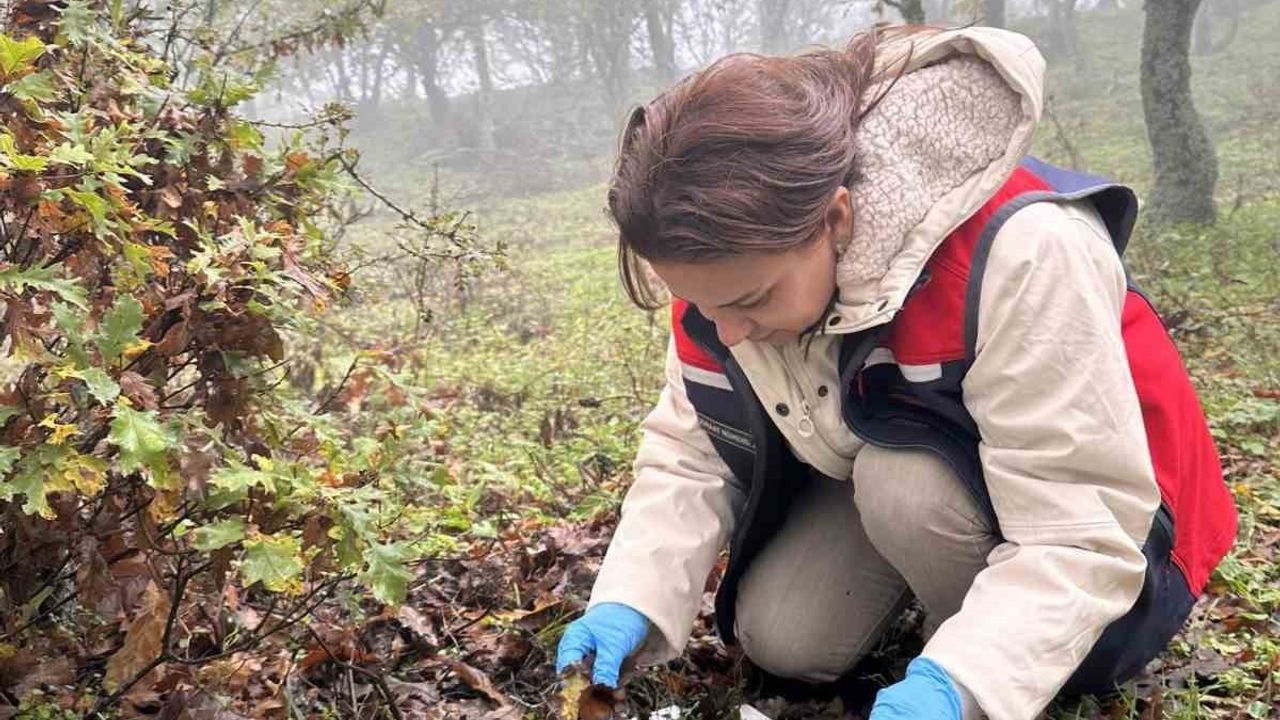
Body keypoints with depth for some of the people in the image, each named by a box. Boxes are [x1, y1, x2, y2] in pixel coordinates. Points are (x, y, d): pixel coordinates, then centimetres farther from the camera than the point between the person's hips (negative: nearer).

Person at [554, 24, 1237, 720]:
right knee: (777, 639, -7)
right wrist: (630, 606, -26)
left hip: (1091, 520, -5)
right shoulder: (729, 261, -19)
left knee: (907, 483, -34)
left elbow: (1083, 535, -36)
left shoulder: (1017, 252, -39)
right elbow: (691, 452, -11)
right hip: (889, 476, 6)